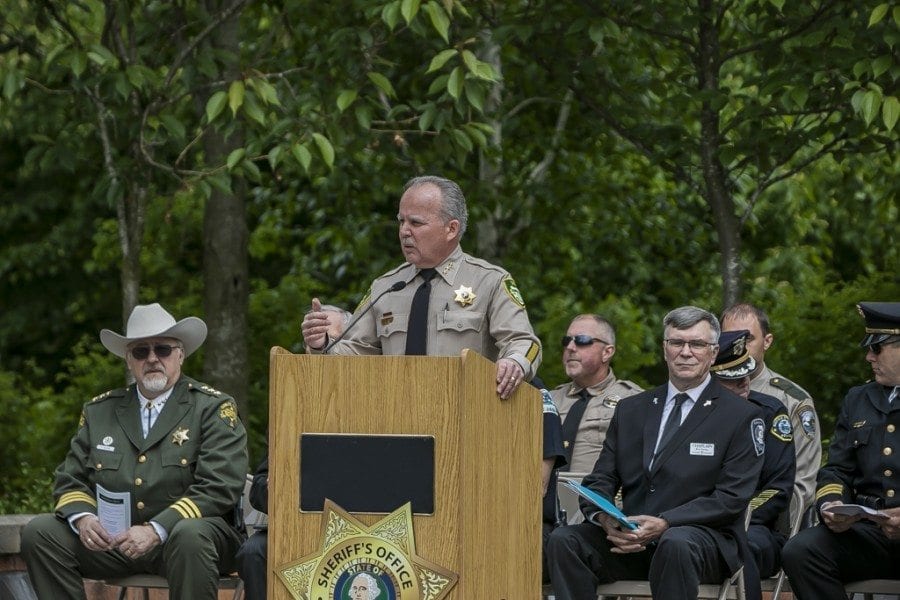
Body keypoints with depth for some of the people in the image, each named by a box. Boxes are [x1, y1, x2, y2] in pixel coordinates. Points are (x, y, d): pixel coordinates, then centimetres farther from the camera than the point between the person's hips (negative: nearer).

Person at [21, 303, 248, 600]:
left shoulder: (214, 408, 1)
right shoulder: (99, 411, 15)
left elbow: (219, 488, -11)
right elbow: (70, 481, 14)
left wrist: (157, 530, -23)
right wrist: (82, 518, -11)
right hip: (111, 540, 4)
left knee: (190, 535, -38)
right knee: (39, 533, -16)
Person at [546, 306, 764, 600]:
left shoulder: (741, 416, 4)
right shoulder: (631, 410, 19)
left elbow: (732, 498, -6)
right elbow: (600, 480, 14)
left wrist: (664, 524, -19)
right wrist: (604, 517, -12)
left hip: (703, 538, -4)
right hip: (630, 540, 4)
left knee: (676, 543, -40)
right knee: (563, 540, -23)